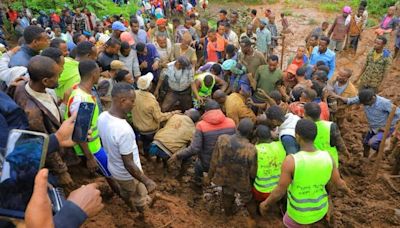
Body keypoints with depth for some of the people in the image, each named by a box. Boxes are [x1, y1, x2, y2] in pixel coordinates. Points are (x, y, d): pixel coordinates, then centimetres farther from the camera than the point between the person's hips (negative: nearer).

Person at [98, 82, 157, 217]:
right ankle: (142, 216, 52)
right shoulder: (124, 130, -41)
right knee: (140, 199, 24)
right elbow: (129, 165, -32)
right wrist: (147, 181, -22)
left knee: (125, 192, 34)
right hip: (128, 174, -7)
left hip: (114, 168, 7)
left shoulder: (102, 117, -15)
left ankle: (131, 209, 62)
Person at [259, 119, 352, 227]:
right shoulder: (327, 157, -23)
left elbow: (279, 192, -28)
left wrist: (265, 204, -7)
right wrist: (347, 189, 19)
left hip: (299, 213, -3)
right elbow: (339, 183, -6)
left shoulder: (290, 161, -37)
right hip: (319, 209, 3)